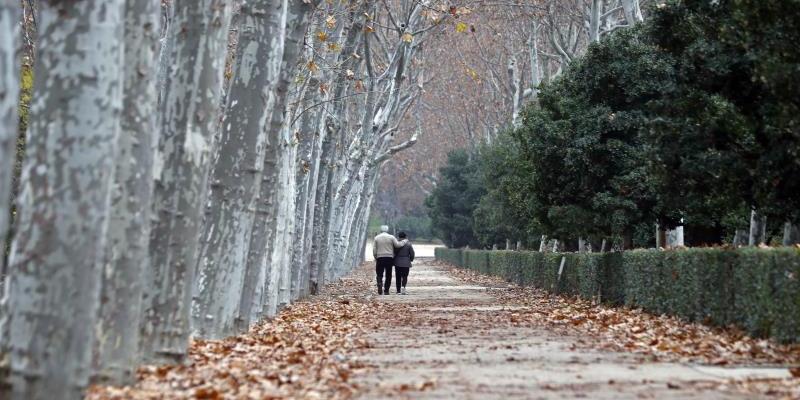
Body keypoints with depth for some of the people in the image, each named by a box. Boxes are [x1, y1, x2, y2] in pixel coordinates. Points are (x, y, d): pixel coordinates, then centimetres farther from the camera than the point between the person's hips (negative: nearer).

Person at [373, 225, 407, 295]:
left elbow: (374, 250, 2)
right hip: (389, 258, 0)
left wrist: (376, 258, 12)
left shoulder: (376, 238, 5)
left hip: (380, 258, 0)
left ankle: (380, 284, -20)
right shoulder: (391, 237, 0)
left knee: (379, 274, 7)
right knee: (388, 275, 7)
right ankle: (386, 291, 5)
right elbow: (397, 245, -7)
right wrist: (404, 241, 9)